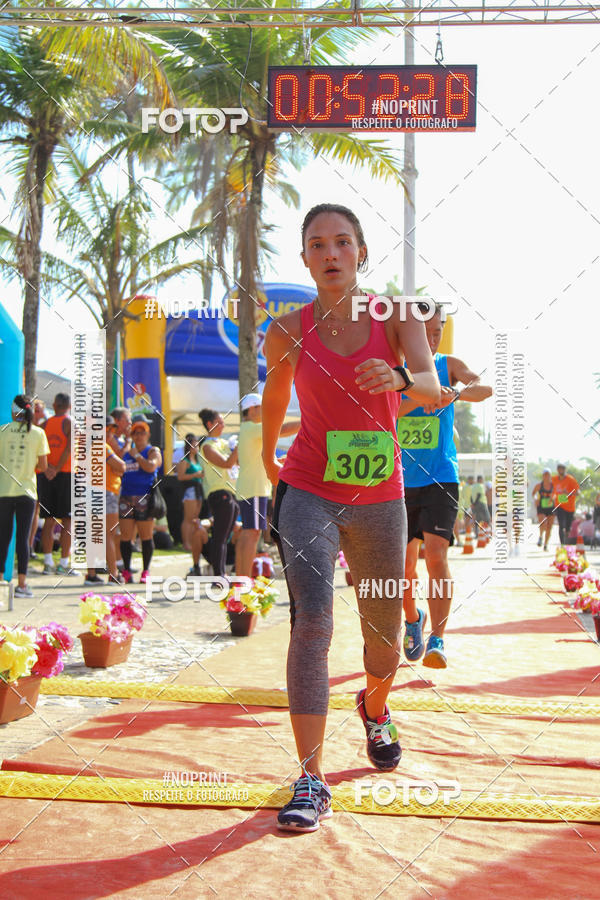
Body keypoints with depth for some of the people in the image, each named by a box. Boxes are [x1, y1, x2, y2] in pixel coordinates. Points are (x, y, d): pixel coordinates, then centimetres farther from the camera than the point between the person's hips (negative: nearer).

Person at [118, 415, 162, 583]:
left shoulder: (153, 451, 4)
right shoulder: (126, 453, 19)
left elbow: (151, 467, -15)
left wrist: (136, 455, -5)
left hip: (144, 498, -4)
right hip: (126, 497, 4)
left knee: (146, 536, 0)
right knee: (125, 536, 1)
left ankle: (145, 571, 7)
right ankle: (126, 571, 8)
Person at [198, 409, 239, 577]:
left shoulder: (224, 442, 19)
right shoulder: (207, 446, -6)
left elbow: (238, 461, 23)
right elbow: (227, 463, -17)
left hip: (231, 492, 9)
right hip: (219, 493, -9)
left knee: (224, 538, 10)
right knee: (220, 538, -10)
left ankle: (221, 575, 14)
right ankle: (218, 576, -11)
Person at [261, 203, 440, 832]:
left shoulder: (396, 318, -3)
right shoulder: (288, 331, -2)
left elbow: (433, 389, -20)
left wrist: (400, 378, -41)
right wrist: (267, 462, 29)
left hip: (379, 500, 2)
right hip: (307, 492, -1)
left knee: (384, 632, 14)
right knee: (311, 619, -21)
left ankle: (375, 709, 49)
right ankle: (311, 780, -17)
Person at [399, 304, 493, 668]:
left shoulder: (449, 365, 2)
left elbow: (485, 387, -16)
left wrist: (454, 393, -37)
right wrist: (419, 397, -27)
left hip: (441, 478, -2)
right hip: (401, 480, 2)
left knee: (436, 553, -18)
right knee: (404, 564, 9)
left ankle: (437, 639, -11)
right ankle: (413, 619, 37)